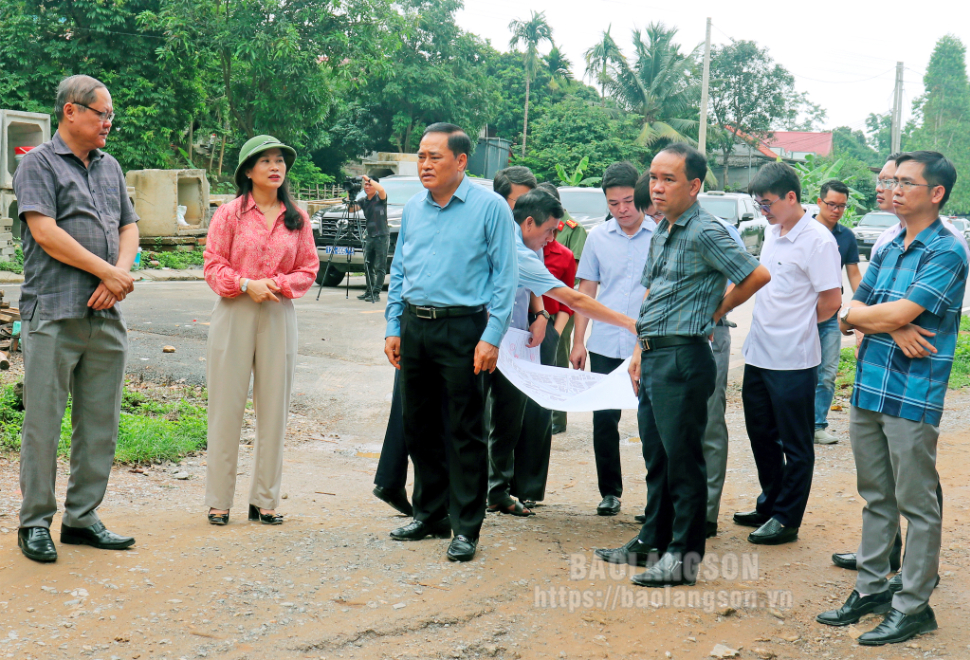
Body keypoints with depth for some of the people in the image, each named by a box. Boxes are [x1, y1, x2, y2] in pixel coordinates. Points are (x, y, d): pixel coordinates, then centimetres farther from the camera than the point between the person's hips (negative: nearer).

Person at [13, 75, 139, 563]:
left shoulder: (110, 167, 18)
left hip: (106, 316, 6)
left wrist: (121, 272, -3)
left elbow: (128, 227, 17)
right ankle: (35, 523, 10)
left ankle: (82, 518, 18)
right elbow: (45, 233, -11)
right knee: (43, 421, -1)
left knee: (101, 423, 8)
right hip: (53, 316, -6)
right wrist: (107, 271, -10)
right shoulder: (38, 163, -1)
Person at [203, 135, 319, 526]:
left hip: (279, 316, 3)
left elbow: (308, 269, 8)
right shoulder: (229, 213, 1)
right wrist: (245, 283, -17)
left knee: (274, 409, 5)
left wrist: (277, 283, -9)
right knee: (226, 407, 0)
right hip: (234, 314, -2)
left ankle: (265, 501, 15)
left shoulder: (297, 218, 9)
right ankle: (218, 501, 10)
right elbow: (213, 266, -1)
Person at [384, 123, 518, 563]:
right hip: (414, 325, 6)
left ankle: (466, 527, 7)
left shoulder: (490, 207, -5)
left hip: (461, 328, -6)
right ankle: (430, 514, 26)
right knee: (418, 424, 12)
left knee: (465, 431, -1)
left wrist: (492, 337, -13)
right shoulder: (413, 208, 11)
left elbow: (505, 275, -7)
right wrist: (393, 328, 10)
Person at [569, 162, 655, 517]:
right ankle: (609, 491, 20)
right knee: (604, 420, 5)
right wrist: (578, 341, 8)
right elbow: (586, 290, 13)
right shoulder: (597, 237, 8)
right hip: (604, 345, 3)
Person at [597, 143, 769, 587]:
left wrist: (716, 311, -4)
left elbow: (757, 275, -18)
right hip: (655, 357, 9)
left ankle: (684, 557, 8)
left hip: (683, 359, -9)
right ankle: (652, 542, 29)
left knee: (683, 459, -1)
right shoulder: (661, 232, 14)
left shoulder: (705, 233, -14)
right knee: (656, 456, 17)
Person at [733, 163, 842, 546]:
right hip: (758, 354, 8)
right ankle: (769, 506, 33)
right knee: (761, 435, 18)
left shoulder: (818, 240, -16)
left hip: (792, 360, -8)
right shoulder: (772, 233, 9)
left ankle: (786, 520, 14)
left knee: (795, 445, 5)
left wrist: (796, 326, -1)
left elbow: (831, 301, -15)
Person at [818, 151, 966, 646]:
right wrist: (892, 327, -11)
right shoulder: (887, 250, 13)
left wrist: (856, 314, -2)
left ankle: (913, 605, 11)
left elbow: (899, 313, -20)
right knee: (876, 498, 16)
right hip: (868, 390, 7)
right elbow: (848, 315, 8)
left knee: (917, 504, 2)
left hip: (912, 397, -7)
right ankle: (871, 588, 27)